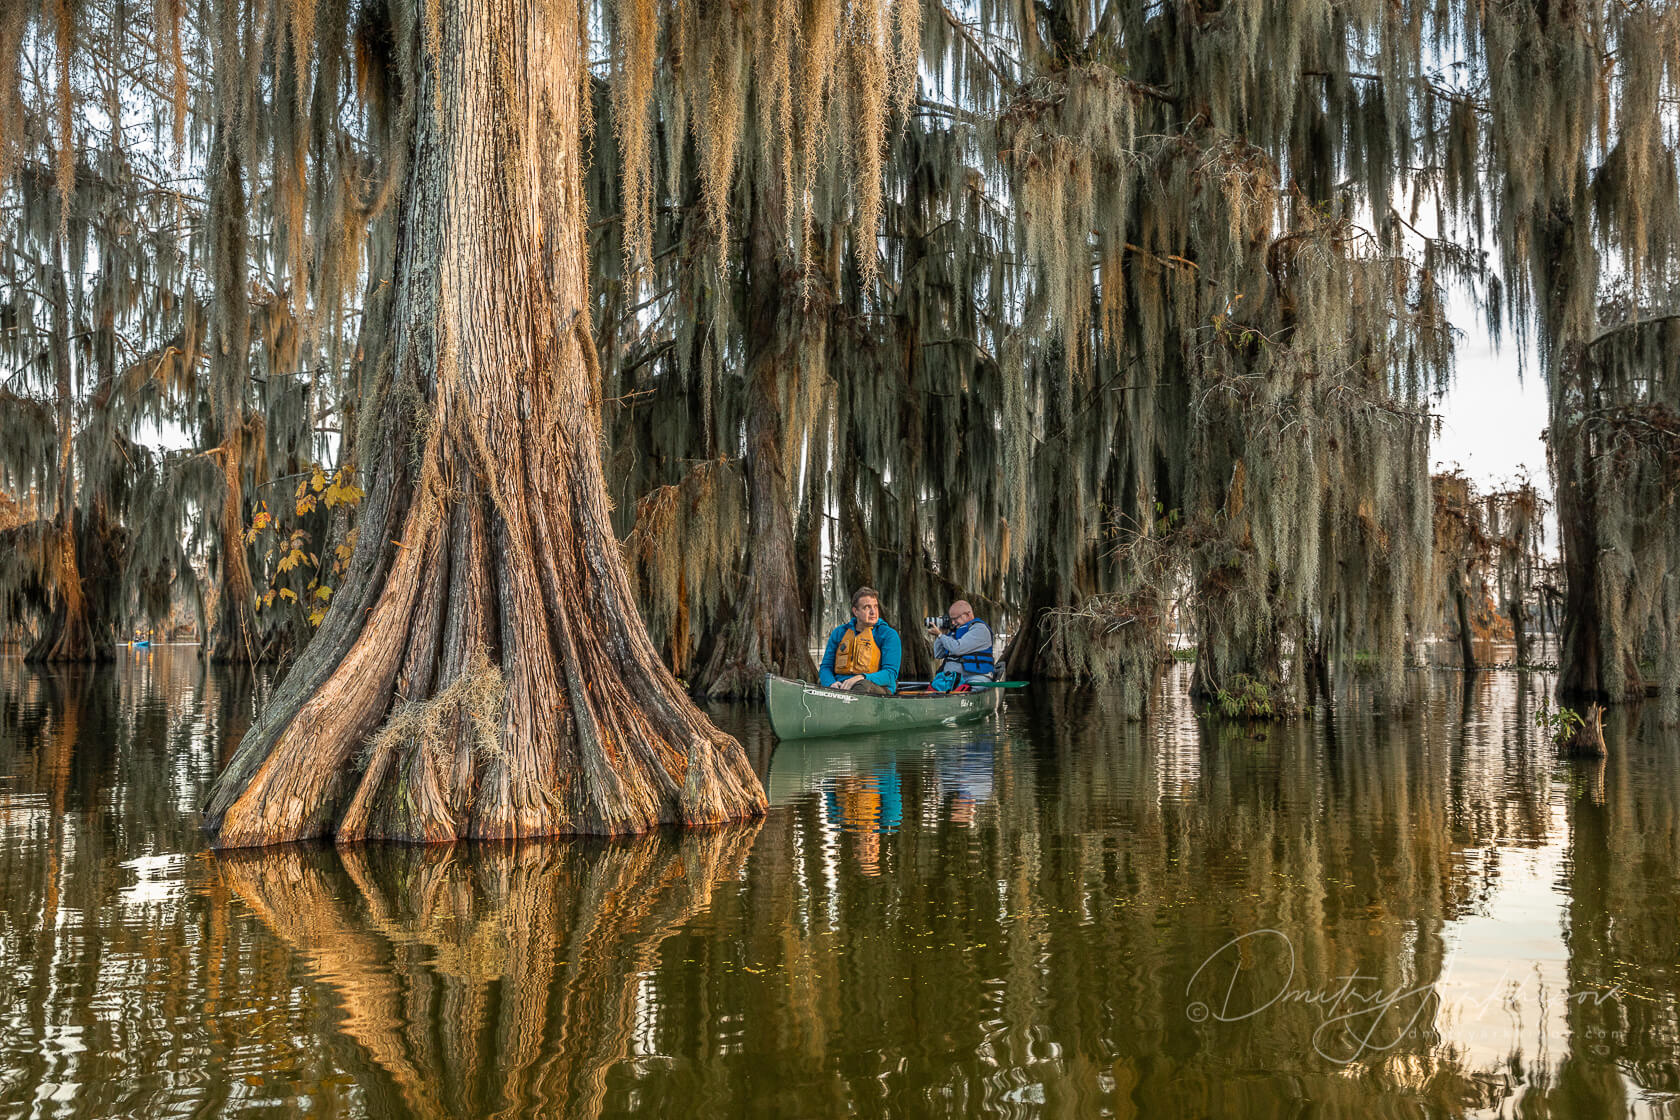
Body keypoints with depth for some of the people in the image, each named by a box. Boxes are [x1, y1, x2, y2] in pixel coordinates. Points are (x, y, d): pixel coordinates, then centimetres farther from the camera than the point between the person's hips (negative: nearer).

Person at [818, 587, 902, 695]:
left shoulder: (889, 635, 8)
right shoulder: (839, 633, 19)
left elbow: (891, 674, -2)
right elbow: (825, 667, 19)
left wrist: (862, 678, -22)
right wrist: (832, 683, -8)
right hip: (841, 686, 3)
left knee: (863, 685, -42)